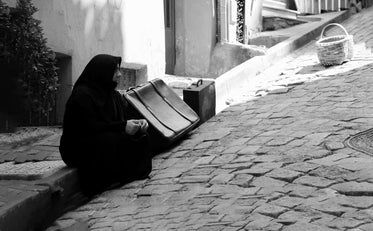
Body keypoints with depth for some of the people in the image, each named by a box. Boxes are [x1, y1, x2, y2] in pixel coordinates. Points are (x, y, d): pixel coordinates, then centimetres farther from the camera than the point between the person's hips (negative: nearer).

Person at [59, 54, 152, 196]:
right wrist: (122, 126, -27)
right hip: (77, 149, -8)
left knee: (141, 137, -6)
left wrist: (137, 123, -11)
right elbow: (91, 127, -25)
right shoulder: (82, 95, -18)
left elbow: (124, 117, 11)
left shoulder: (111, 94, 9)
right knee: (113, 141, -34)